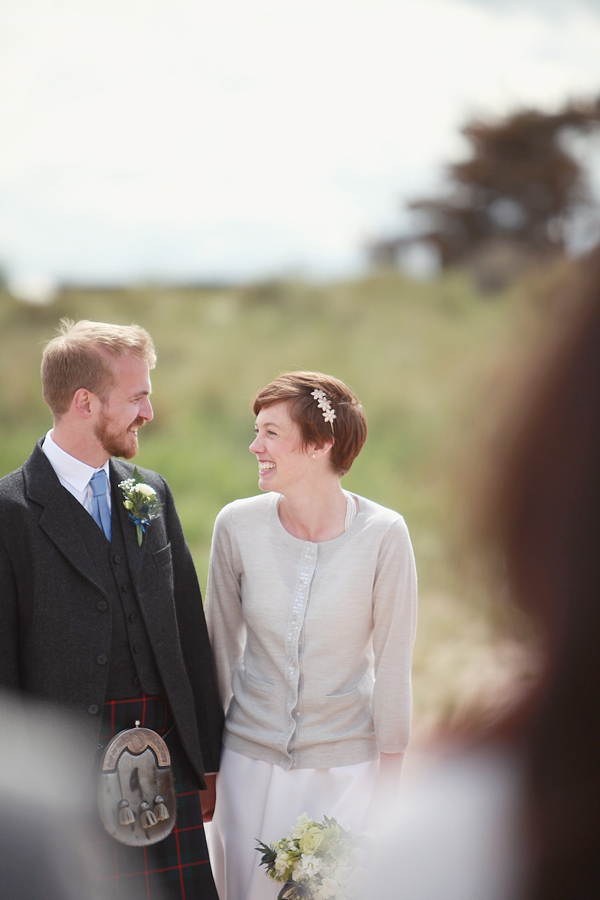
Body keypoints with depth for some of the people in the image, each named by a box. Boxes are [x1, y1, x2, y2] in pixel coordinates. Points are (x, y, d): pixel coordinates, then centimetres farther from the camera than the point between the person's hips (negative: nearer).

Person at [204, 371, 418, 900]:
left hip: (345, 762, -2)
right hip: (250, 756, 2)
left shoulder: (383, 534, -15)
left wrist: (389, 777, -4)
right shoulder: (237, 526, -9)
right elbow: (222, 643, 3)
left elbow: (393, 662, -8)